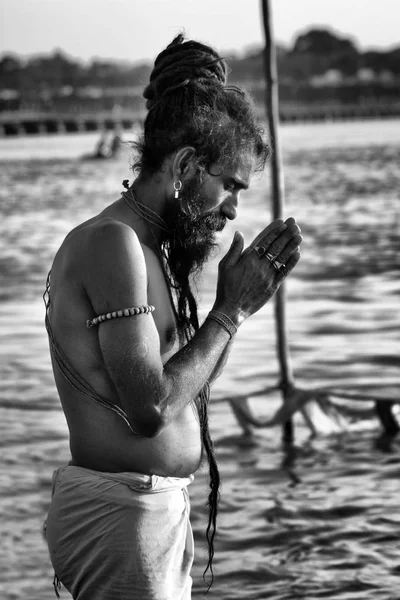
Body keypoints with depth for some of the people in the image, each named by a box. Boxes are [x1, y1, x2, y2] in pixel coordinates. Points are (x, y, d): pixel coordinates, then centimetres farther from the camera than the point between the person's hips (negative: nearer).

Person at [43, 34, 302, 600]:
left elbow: (186, 388, 18)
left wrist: (239, 301, 8)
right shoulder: (111, 243, -17)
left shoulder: (148, 249, 13)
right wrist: (230, 311, -12)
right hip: (120, 512, -10)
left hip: (159, 510, 10)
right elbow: (151, 407, -23)